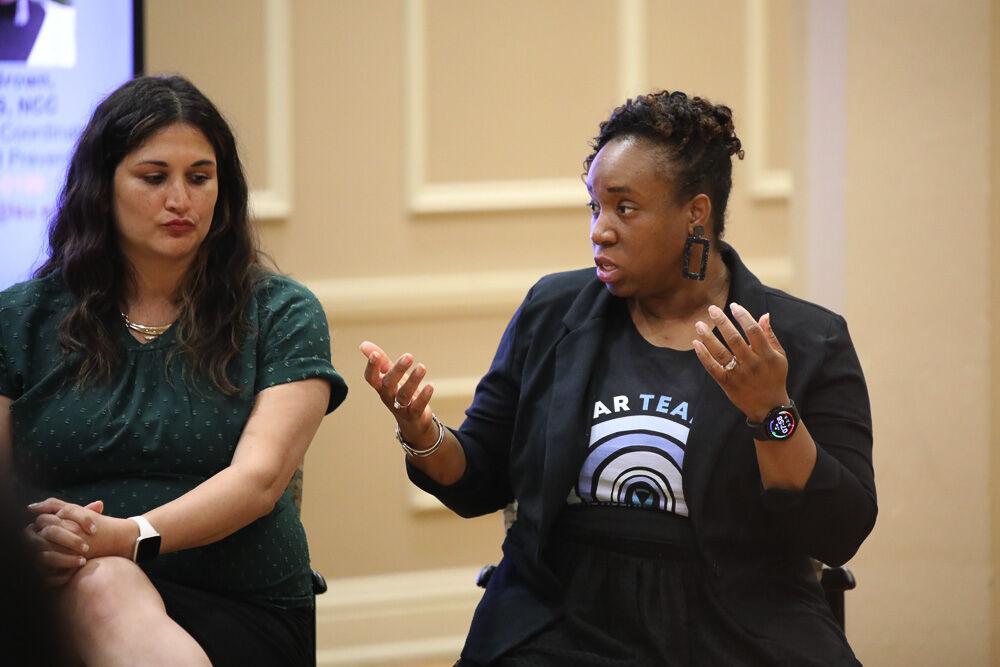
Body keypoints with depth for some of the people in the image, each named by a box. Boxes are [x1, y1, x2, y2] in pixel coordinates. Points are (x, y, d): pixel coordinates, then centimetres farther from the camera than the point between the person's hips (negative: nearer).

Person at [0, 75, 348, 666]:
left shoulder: (282, 316, 9)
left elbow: (259, 478, -5)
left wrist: (129, 536, -25)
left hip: (242, 611, -1)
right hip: (62, 599, 2)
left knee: (104, 583, -38)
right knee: (99, 583, -38)